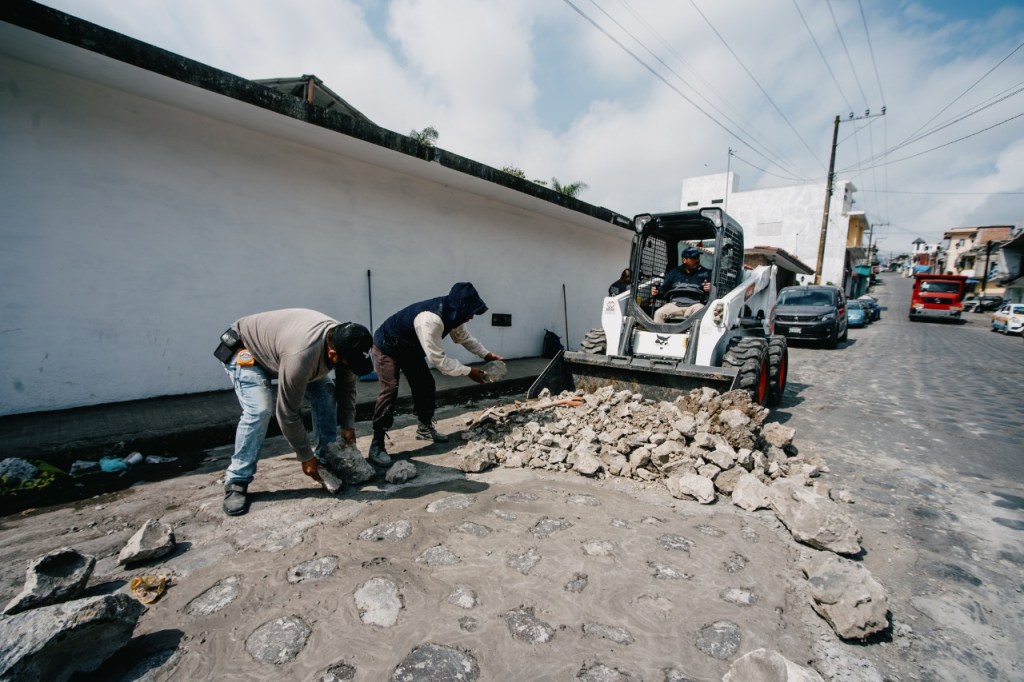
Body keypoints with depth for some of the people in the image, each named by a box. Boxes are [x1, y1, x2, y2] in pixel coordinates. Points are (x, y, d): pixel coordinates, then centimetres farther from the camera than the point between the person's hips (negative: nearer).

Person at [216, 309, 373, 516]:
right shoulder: (301, 356, -45)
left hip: (277, 341, 7)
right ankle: (236, 482, -10)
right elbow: (287, 412, -34)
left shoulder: (342, 342, -23)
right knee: (260, 409, -27)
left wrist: (348, 425, -11)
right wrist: (306, 456, -23)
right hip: (244, 349, -7)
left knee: (326, 392, -7)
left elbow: (346, 386, -4)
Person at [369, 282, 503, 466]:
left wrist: (486, 354, -1)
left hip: (410, 347, 9)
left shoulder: (451, 313, -12)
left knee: (425, 383, 7)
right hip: (387, 347, -9)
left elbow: (463, 336, 7)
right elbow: (438, 359, -37)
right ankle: (377, 445, -14)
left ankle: (425, 427, 25)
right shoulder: (431, 319, -41)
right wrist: (468, 371, -30)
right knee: (390, 389, -21)